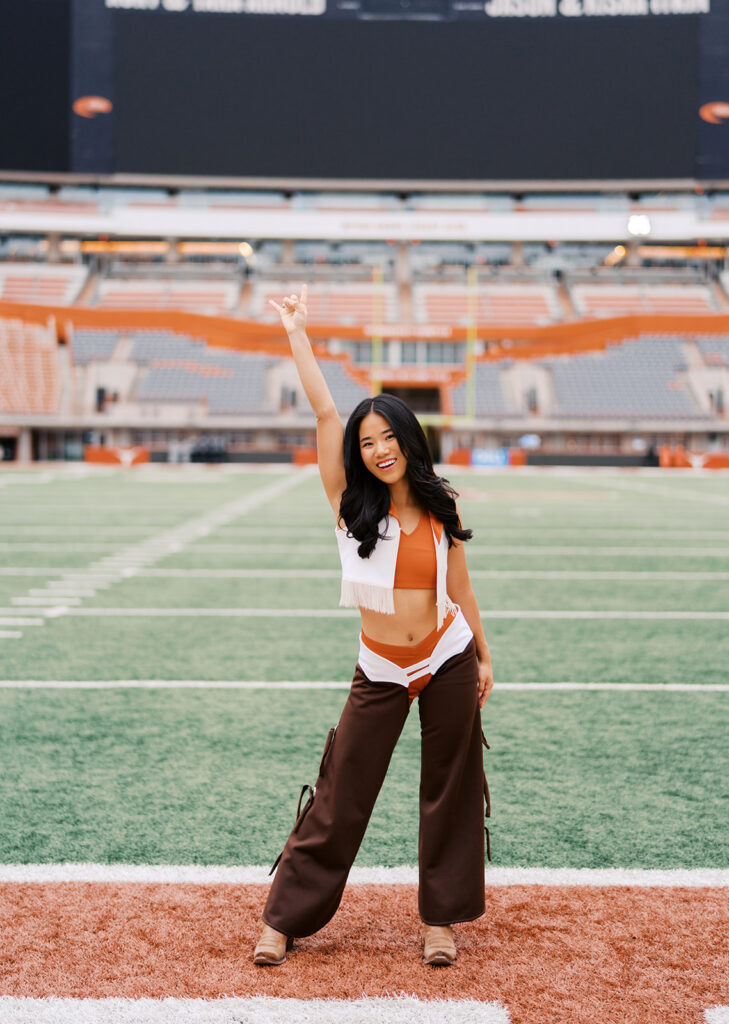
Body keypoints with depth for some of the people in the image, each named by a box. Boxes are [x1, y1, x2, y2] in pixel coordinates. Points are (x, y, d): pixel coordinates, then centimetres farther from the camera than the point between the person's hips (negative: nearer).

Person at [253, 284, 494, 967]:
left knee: (450, 791, 7)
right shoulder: (350, 503, -3)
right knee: (341, 799, 0)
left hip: (448, 662, 1)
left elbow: (459, 587, 11)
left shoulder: (440, 509, 2)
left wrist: (483, 657, 13)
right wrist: (296, 333, -9)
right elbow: (324, 410, -10)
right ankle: (283, 919, 11)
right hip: (381, 673, -1)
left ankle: (440, 918, 22)